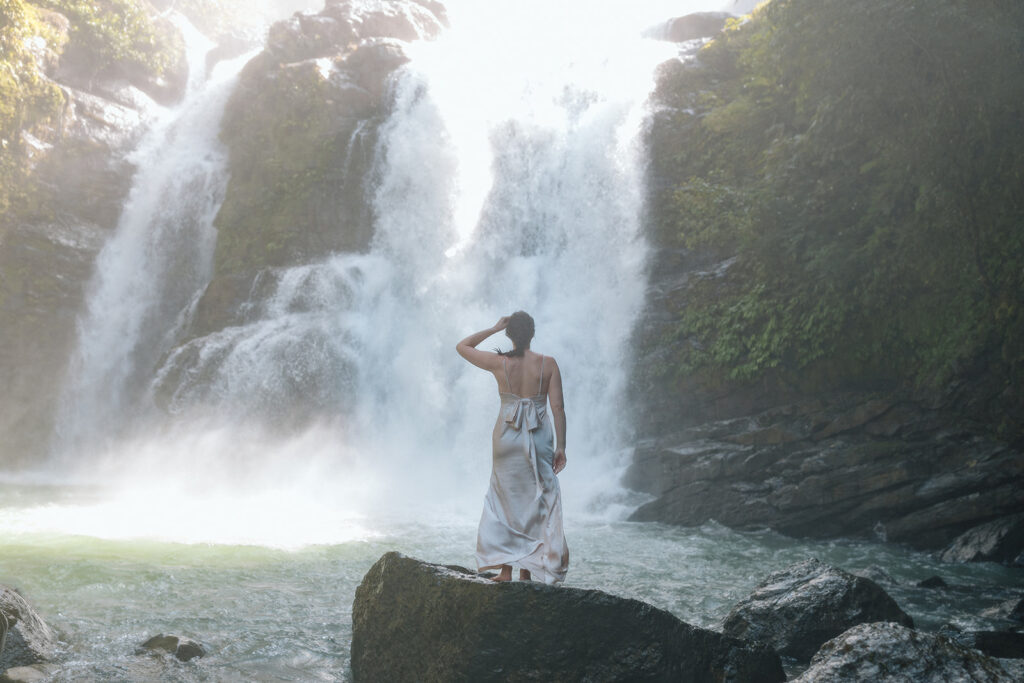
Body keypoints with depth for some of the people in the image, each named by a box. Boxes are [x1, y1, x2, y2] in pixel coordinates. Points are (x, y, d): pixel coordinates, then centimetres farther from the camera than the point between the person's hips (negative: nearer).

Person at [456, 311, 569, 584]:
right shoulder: (548, 364, -4)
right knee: (536, 502, 8)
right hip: (538, 437, 0)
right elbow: (558, 407, -6)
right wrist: (561, 446, 0)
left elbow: (462, 346, 11)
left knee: (506, 500, 11)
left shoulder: (499, 362, -4)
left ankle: (506, 569, 11)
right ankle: (527, 572, 10)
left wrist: (493, 328, 11)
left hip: (507, 436, 0)